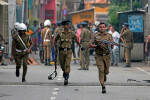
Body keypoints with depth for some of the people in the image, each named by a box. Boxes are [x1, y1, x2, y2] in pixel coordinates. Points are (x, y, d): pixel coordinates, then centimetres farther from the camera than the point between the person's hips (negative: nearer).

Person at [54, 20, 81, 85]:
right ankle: (64, 72, 44)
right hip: (61, 51, 1)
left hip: (68, 51, -1)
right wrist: (54, 46, 4)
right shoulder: (60, 33, -1)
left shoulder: (71, 33, 0)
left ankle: (66, 79, -16)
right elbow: (55, 40, 15)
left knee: (67, 65, -14)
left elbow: (76, 40, 14)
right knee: (62, 65, 12)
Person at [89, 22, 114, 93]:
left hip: (107, 56, 1)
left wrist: (110, 45, -24)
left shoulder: (109, 35, 3)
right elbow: (90, 45, -1)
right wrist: (98, 46, -15)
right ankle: (103, 86, -7)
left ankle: (104, 75, 47)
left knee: (106, 71, 10)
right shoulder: (96, 36, 3)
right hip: (98, 56, -1)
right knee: (101, 71, -10)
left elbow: (112, 46, -1)